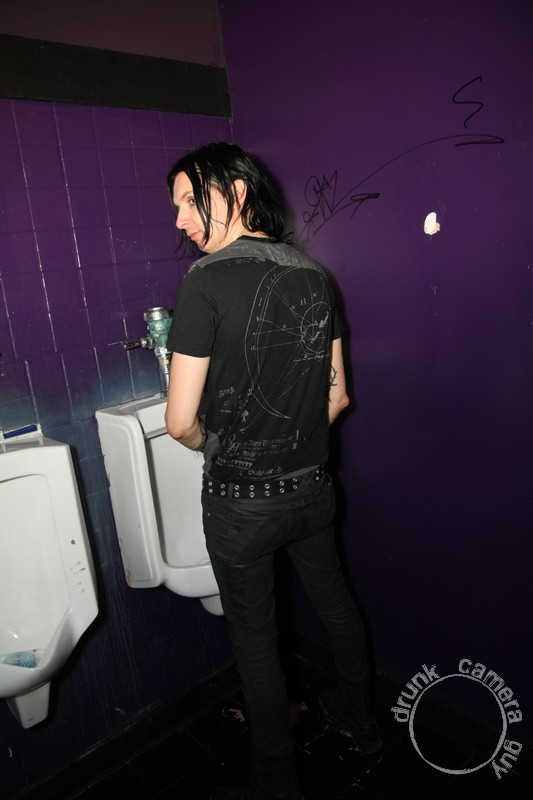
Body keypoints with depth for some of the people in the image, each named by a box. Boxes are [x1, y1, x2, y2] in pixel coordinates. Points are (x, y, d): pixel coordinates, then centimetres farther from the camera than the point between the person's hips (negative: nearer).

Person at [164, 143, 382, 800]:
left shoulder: (207, 279, -19)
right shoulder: (315, 276, 0)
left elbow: (181, 423, -18)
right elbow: (337, 396, 5)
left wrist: (219, 448, 2)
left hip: (241, 501, -6)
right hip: (313, 486, 6)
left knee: (254, 636, 14)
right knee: (334, 600, 26)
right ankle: (360, 718, 51)